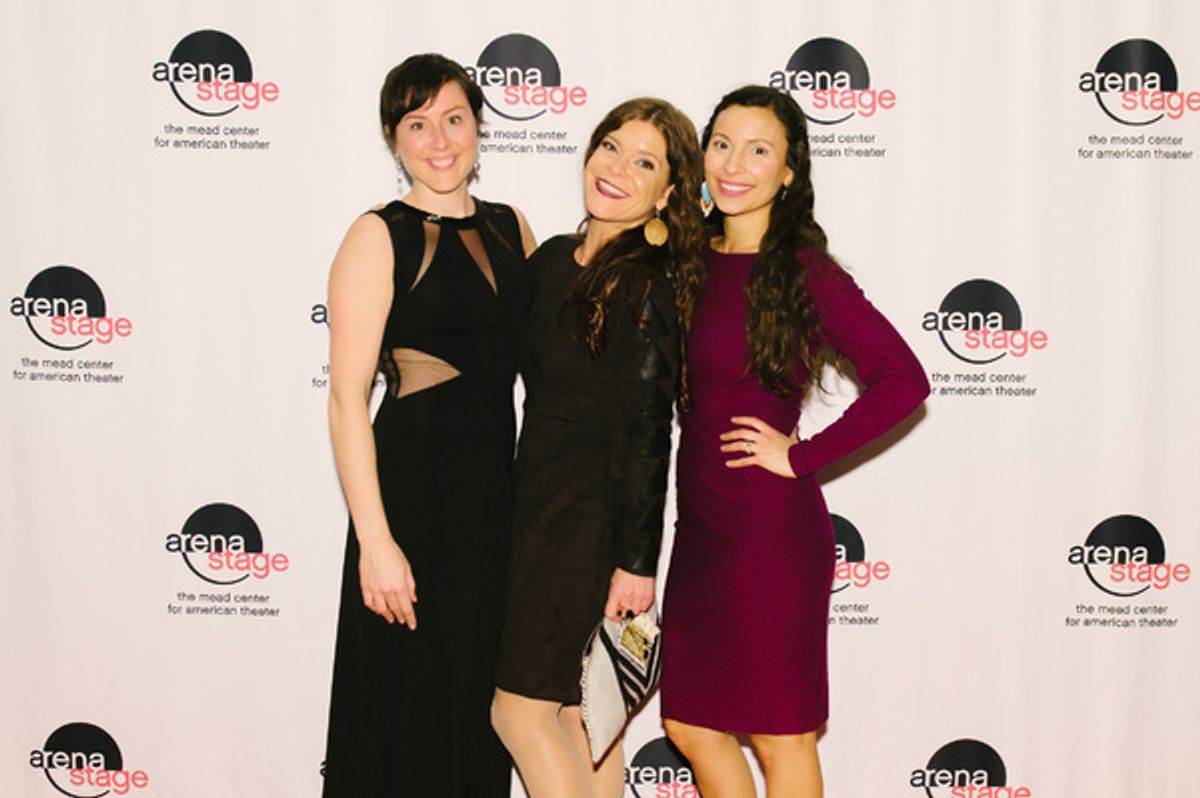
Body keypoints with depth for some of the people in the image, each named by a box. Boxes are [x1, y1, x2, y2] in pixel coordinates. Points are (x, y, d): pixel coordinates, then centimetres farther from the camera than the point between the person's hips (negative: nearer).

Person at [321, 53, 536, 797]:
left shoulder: (512, 228, 10)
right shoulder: (379, 237, -7)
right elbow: (347, 400, -12)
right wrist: (375, 541, -17)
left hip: (499, 492, 5)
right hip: (414, 490, -5)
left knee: (482, 705, 16)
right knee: (410, 713, 5)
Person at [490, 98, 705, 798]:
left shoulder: (648, 284, -14)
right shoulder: (553, 259, 8)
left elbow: (648, 432, -16)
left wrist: (637, 560, -16)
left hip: (596, 518, -7)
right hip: (540, 504, 8)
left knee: (522, 706, -1)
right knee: (577, 709, 15)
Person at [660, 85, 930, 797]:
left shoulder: (801, 269, -12)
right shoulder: (697, 261, 7)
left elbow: (903, 380, -19)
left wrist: (800, 457, -15)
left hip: (771, 529, -7)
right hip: (700, 525, 7)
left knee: (779, 737, 8)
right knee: (690, 724, 16)